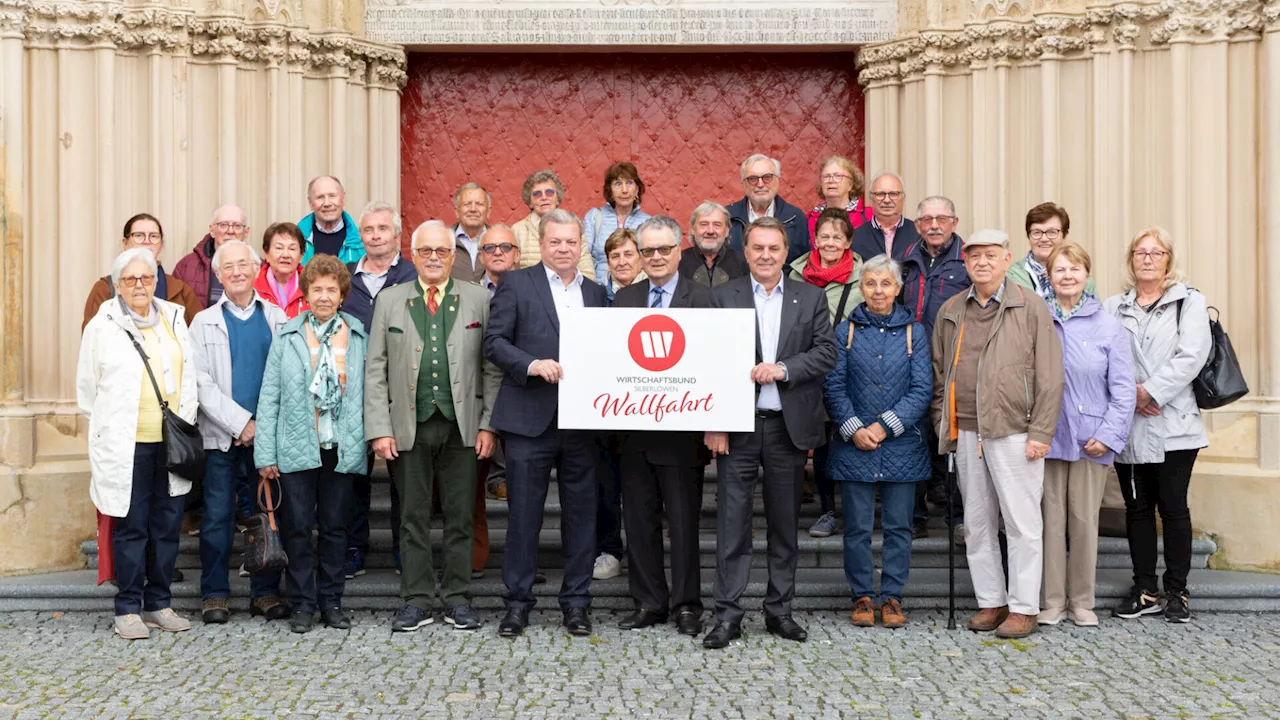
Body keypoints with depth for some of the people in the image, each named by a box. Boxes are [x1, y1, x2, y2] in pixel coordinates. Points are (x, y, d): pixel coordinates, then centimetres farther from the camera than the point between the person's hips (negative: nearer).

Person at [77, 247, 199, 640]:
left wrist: (183, 423, 9)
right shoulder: (102, 326, 1)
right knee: (131, 527, 0)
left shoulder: (174, 318, 11)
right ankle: (128, 608, 11)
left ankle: (158, 603, 19)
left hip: (170, 442, 4)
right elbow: (87, 388, 6)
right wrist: (107, 430, 6)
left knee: (168, 525, 7)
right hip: (125, 445, -3)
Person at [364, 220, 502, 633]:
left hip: (462, 426, 0)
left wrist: (489, 425, -5)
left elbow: (492, 367, 2)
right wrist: (379, 429, -3)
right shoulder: (391, 302, 8)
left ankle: (457, 599, 17)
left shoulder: (478, 300, 5)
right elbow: (375, 371, 5)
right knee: (414, 518, 7)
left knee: (459, 517, 6)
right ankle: (417, 601, 16)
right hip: (410, 427, 1)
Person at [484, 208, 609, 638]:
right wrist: (533, 365, -18)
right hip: (531, 418, -3)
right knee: (524, 513, 2)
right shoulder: (516, 283, 4)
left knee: (581, 513, 7)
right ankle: (518, 602, 14)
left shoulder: (596, 294, 15)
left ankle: (576, 601, 18)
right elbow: (494, 341, -4)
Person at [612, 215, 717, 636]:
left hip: (681, 428, -4)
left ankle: (686, 605, 18)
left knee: (684, 522, 6)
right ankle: (648, 602, 23)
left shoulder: (702, 299, -3)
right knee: (639, 521, 11)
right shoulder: (624, 298, 10)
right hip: (634, 427, 4)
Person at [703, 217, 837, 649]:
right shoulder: (723, 297, 3)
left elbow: (827, 352, 0)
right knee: (733, 522, 0)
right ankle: (728, 615, 7)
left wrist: (783, 368, -16)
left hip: (789, 426, 2)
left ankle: (780, 610, 22)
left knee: (785, 523, 10)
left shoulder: (811, 298, 9)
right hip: (738, 426, -2)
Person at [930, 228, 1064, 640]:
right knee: (977, 524, 10)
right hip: (965, 434, 5)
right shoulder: (950, 312, 12)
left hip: (1014, 432, -4)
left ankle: (1023, 608, 9)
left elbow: (1049, 377, -4)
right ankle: (991, 602, 21)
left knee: (1021, 522, 0)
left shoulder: (1031, 308, -1)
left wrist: (1040, 433, -9)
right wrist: (942, 425, 9)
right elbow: (940, 373, 17)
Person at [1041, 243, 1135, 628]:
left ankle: (1082, 601, 19)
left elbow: (1123, 389, 1)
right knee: (1051, 519, 5)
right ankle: (1051, 601, 15)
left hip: (1091, 440, 0)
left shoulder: (1109, 326, 2)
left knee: (1084, 520, 5)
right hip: (1048, 436, 0)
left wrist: (1109, 435, -7)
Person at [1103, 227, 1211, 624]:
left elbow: (1190, 357, -9)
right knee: (1137, 507, 8)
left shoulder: (1189, 302, 3)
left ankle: (1177, 591, 14)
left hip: (1173, 424, -2)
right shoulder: (1114, 307, 11)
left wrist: (1150, 392, -15)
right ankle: (1145, 590, 18)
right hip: (1128, 425, 3)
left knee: (1173, 506, 2)